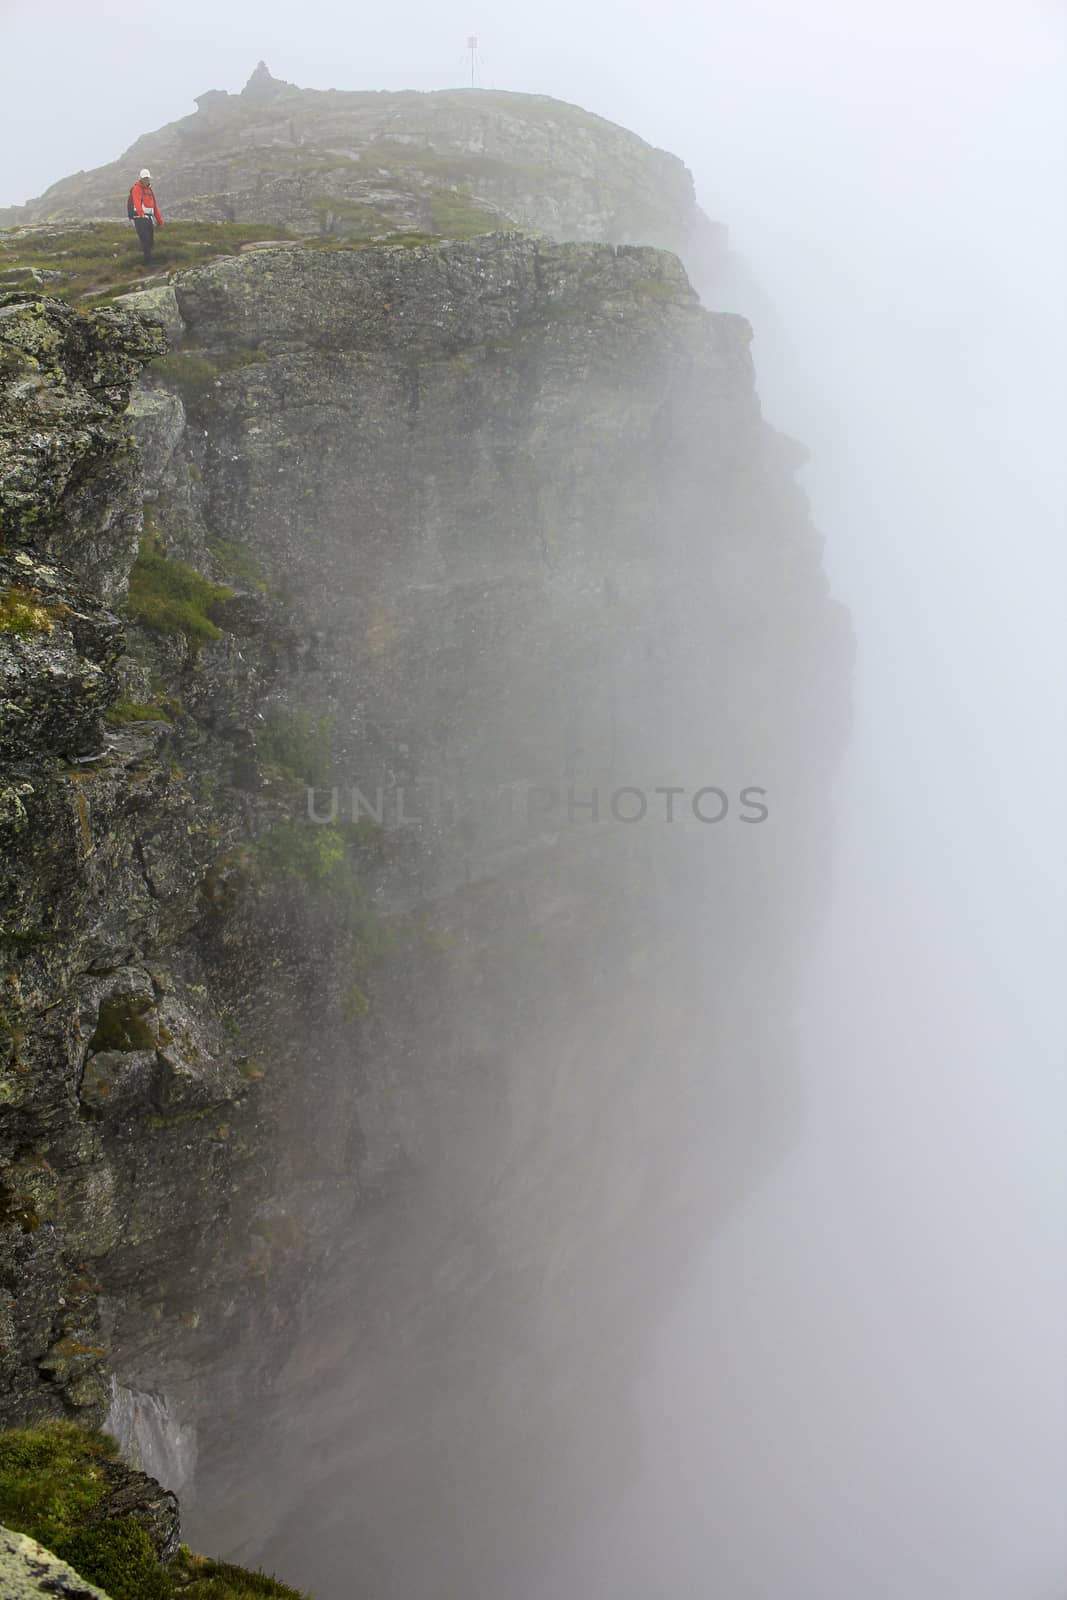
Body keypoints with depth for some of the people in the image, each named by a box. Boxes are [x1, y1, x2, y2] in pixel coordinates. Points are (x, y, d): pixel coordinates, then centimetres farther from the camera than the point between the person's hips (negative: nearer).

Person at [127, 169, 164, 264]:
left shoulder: (149, 189, 21)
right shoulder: (136, 188, -5)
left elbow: (154, 206, 25)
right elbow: (137, 201, -25)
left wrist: (159, 220, 24)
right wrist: (140, 212, -43)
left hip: (149, 218, 8)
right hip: (139, 218, -8)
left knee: (151, 241, 7)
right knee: (145, 239, -16)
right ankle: (148, 260, -19)